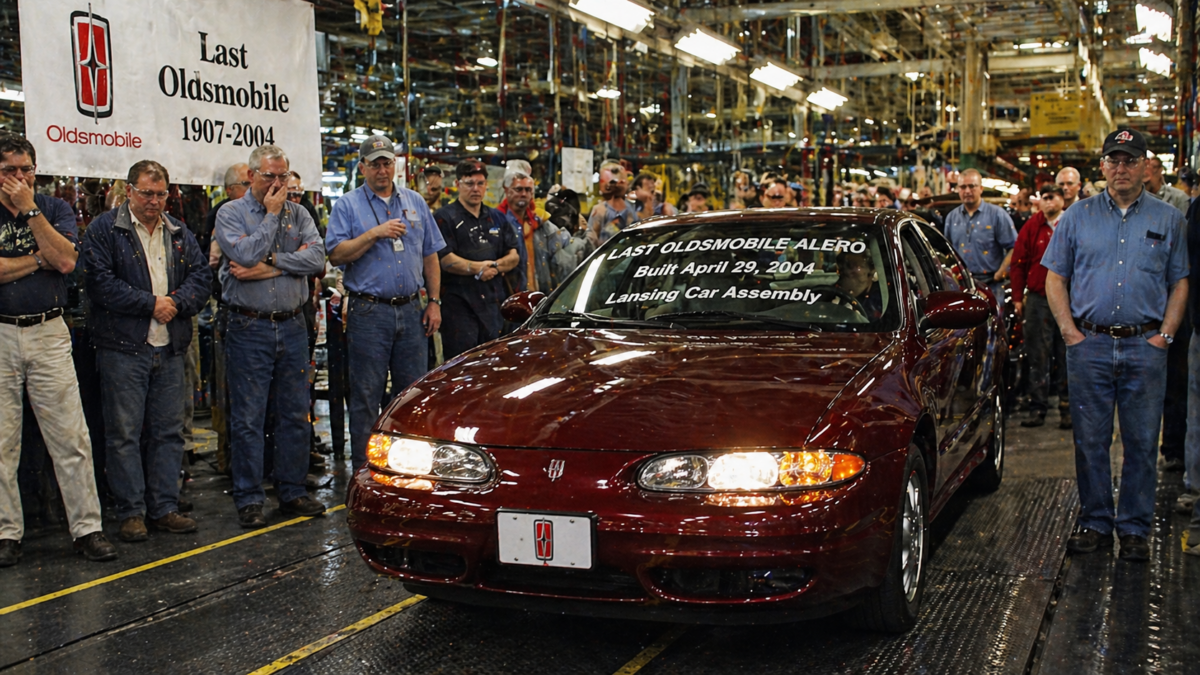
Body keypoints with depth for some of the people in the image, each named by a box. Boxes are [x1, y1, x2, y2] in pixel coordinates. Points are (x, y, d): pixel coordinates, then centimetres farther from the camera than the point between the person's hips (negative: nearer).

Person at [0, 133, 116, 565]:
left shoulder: (55, 209, 8)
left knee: (71, 437, -1)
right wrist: (39, 258, -7)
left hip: (49, 334, 1)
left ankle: (87, 528, 5)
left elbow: (66, 261, -10)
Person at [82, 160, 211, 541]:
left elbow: (202, 276, 8)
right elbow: (100, 283, -11)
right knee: (124, 434, -1)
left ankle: (164, 508, 16)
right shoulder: (105, 230, -1)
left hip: (170, 349, 5)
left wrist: (176, 302, -11)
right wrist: (151, 304, -12)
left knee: (169, 431, 8)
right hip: (123, 349, -5)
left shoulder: (179, 234, 15)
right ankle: (131, 512, 7)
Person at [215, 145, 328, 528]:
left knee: (295, 415, 8)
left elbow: (316, 258, -5)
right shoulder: (231, 213, 1)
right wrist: (271, 214, -9)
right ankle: (249, 500, 8)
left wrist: (272, 265, -14)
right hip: (250, 328, -4)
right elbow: (246, 255, -17)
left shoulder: (298, 214, 10)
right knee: (248, 419, -1)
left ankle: (292, 492, 19)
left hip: (292, 327, 4)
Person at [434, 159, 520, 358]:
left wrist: (496, 266, -5)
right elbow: (445, 259, -11)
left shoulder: (496, 217, 19)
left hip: (493, 302, 6)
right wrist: (478, 268, -16)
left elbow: (514, 256, 14)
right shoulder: (445, 217, 0)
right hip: (459, 303, -6)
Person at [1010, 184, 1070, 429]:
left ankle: (1067, 409, 10)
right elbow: (1018, 263, 9)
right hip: (1037, 300, 1)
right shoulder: (1031, 227, 6)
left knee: (1067, 355, 3)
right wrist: (1018, 297, 5)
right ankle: (1038, 408, 8)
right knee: (1038, 356, 3)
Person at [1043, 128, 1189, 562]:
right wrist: (1069, 330, -2)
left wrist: (1166, 333, -2)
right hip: (1090, 345, 0)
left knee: (1142, 442, 3)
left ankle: (1135, 529, 14)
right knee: (1090, 440, 5)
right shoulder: (1078, 217, 8)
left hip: (1145, 347, 0)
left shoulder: (1167, 220, 9)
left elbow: (1180, 282, 10)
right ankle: (1095, 523, 16)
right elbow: (1055, 278, 8)